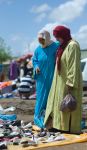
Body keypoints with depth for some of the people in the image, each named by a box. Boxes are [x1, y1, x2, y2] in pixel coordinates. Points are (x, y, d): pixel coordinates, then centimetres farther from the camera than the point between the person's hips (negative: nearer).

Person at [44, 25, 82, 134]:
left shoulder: (72, 45, -17)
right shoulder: (63, 46, 13)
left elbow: (74, 66, -22)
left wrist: (71, 84, -25)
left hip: (68, 82, -10)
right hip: (61, 81, 10)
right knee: (60, 104, 14)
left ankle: (70, 129, 8)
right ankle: (61, 126, 24)